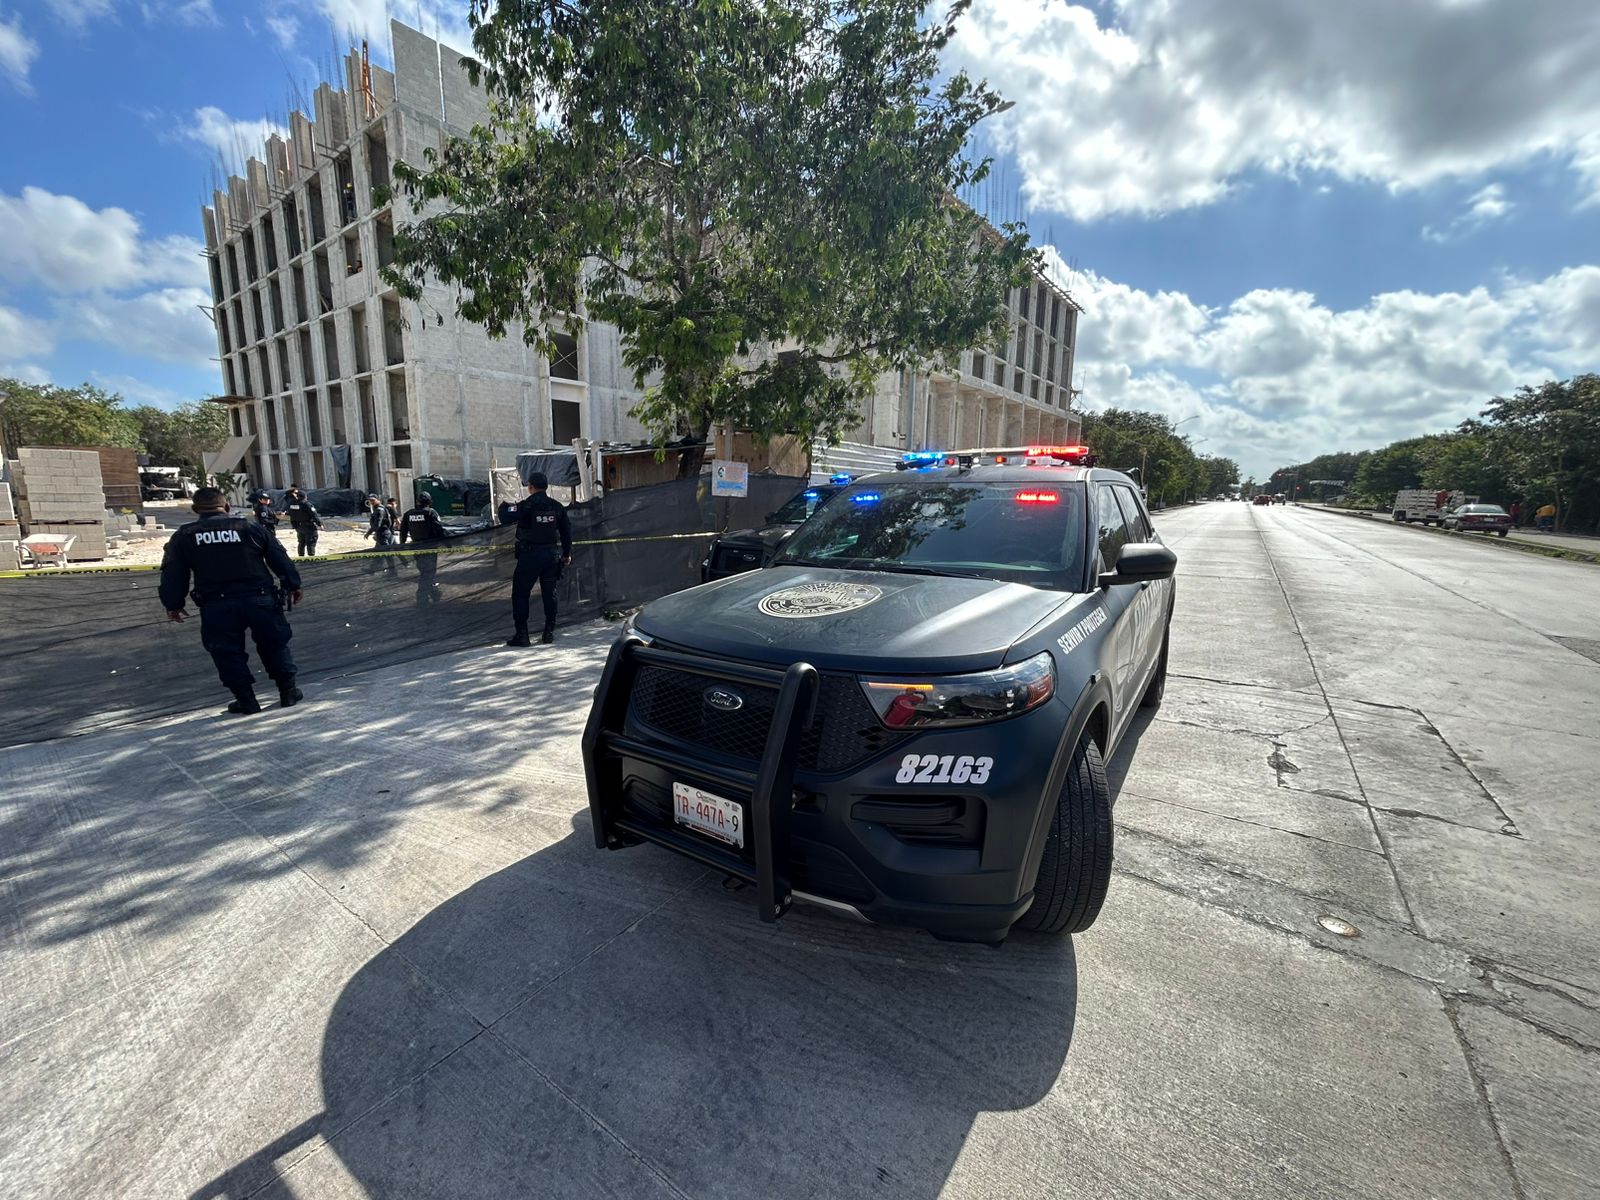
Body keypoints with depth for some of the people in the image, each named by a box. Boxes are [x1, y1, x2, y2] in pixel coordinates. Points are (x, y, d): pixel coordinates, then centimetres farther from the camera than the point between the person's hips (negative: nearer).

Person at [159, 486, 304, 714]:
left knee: (228, 653, 12)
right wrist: (293, 585, 14)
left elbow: (173, 575, 5)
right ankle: (289, 691, 14)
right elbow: (280, 559, 5)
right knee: (274, 645, 13)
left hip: (217, 607, 0)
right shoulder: (251, 527, 3)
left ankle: (246, 700, 12)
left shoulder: (183, 536, 5)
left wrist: (173, 605, 15)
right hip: (260, 599, 0)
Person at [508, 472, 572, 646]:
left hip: (530, 555, -4)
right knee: (549, 593, 14)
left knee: (520, 594, 5)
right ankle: (549, 632, 17)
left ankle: (521, 634, 3)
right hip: (552, 555, 5)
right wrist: (567, 553, 18)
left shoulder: (525, 506, -10)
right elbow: (566, 531, 8)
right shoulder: (557, 507, 4)